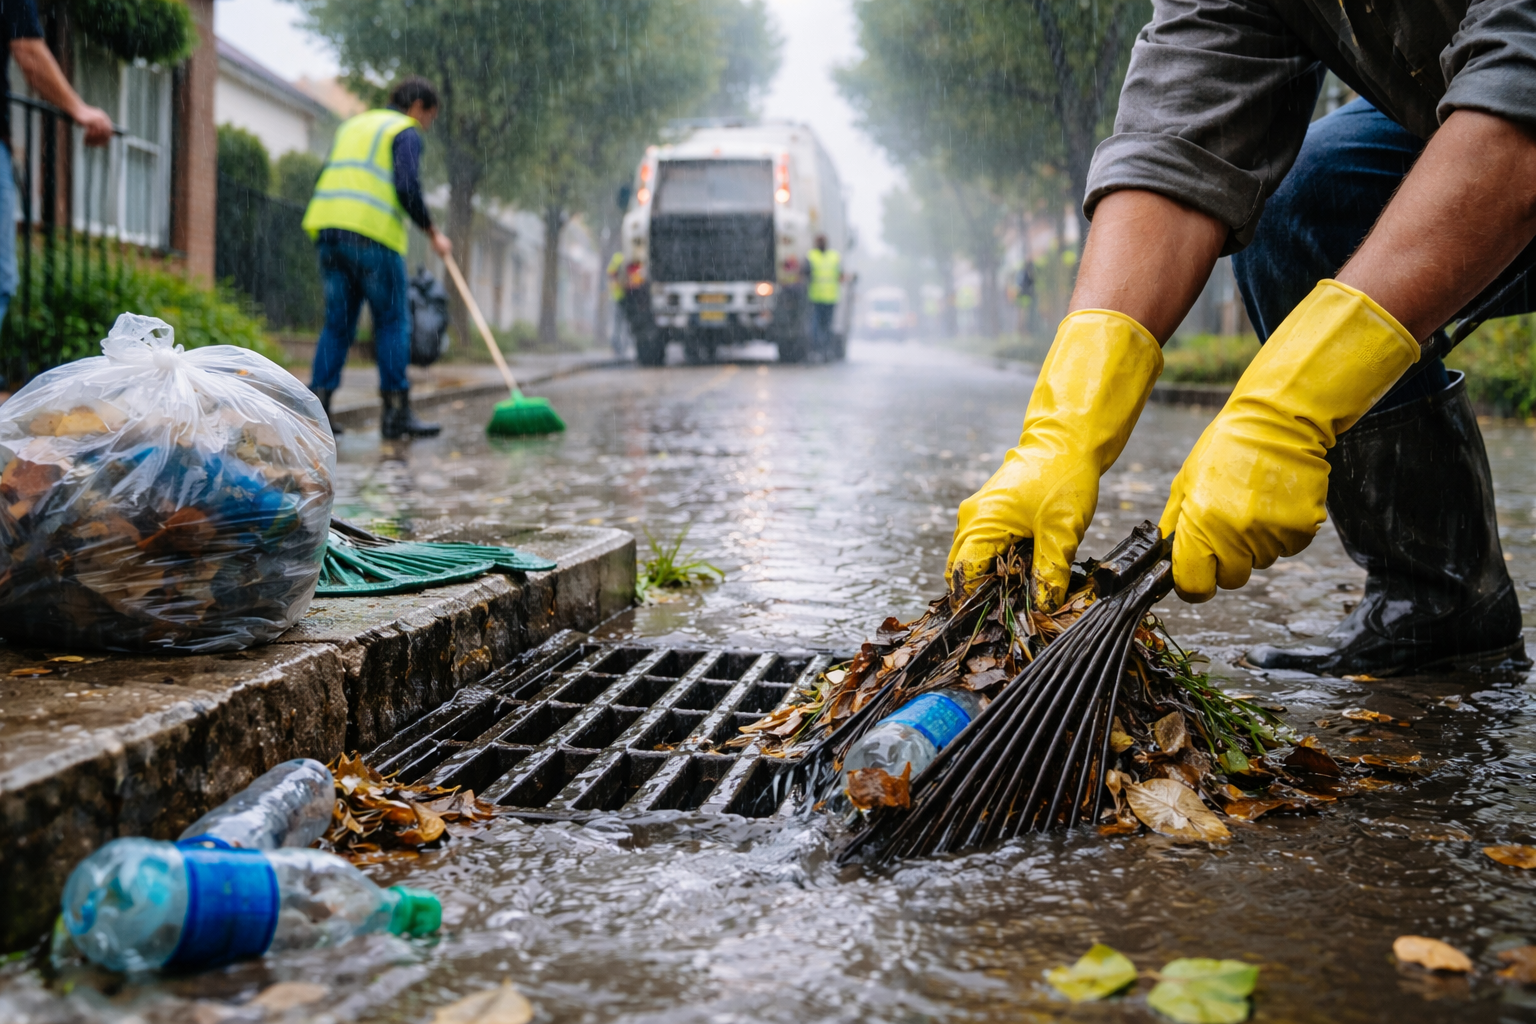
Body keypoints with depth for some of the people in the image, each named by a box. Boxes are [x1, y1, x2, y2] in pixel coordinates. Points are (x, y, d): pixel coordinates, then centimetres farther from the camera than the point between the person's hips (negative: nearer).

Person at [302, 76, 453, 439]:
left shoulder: (353, 125, 27)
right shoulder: (406, 132, 4)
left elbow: (325, 182, 22)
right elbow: (407, 188, -11)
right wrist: (433, 234, -1)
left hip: (329, 230, 7)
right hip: (373, 233, -7)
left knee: (338, 323, 9)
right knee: (393, 321, 0)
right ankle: (396, 413, -1)